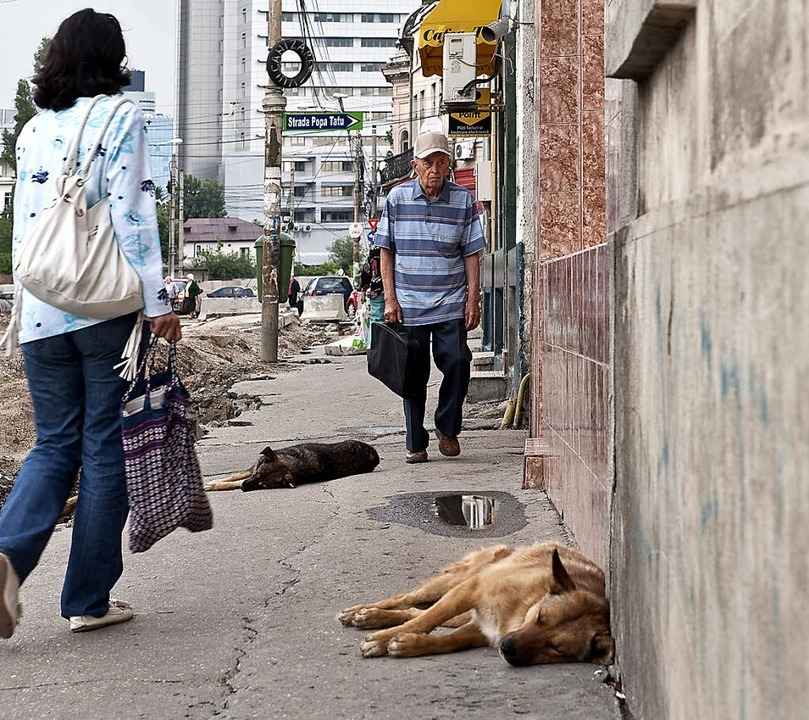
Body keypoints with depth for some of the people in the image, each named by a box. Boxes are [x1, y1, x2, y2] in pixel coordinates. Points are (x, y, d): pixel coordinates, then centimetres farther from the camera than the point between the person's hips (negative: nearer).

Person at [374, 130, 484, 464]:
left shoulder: (464, 200, 2)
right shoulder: (397, 197, 2)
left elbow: (472, 254, 4)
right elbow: (386, 250, 6)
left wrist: (473, 300, -2)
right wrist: (390, 298, 0)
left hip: (450, 303, 0)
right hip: (408, 304, 0)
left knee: (457, 363, -11)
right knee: (413, 373, 4)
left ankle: (447, 429, 11)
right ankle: (416, 443, 14)